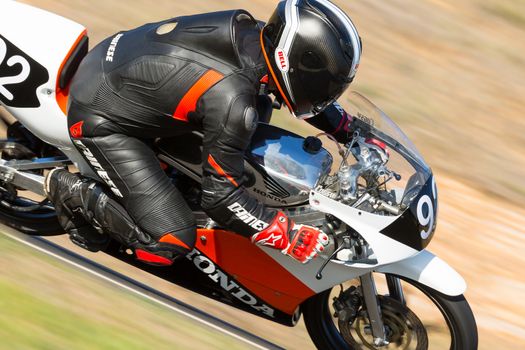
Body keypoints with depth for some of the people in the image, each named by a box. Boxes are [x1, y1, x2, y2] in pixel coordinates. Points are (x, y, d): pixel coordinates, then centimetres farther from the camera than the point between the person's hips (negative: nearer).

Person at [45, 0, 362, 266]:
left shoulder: (253, 32, -11)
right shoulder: (232, 101, -33)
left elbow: (302, 95, 12)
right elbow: (221, 196, -22)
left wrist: (352, 132, 14)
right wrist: (289, 236, -18)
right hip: (99, 118, -9)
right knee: (170, 243, -12)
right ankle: (72, 190, 4)